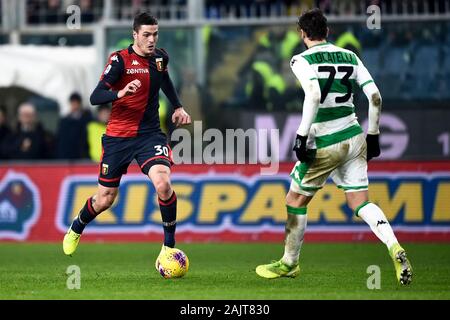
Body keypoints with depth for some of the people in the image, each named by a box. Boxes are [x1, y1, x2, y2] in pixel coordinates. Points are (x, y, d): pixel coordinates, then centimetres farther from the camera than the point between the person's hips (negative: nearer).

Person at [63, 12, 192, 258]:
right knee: (104, 199, 6)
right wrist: (120, 93, -38)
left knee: (163, 184, -24)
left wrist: (178, 107, 22)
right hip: (118, 136, -2)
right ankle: (76, 229, 39)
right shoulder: (120, 60, -13)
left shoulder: (160, 57, 3)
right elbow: (95, 97, -20)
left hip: (150, 134, 2)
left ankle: (169, 245, -10)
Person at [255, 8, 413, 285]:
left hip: (324, 145, -5)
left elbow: (314, 96, -25)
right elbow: (375, 97, 4)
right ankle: (394, 247, -17)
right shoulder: (350, 57, 8)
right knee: (360, 202, 8)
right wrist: (373, 135, 14)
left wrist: (302, 135, -22)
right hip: (354, 139, 5)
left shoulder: (302, 61, -8)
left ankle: (289, 263, 26)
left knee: (296, 201, 14)